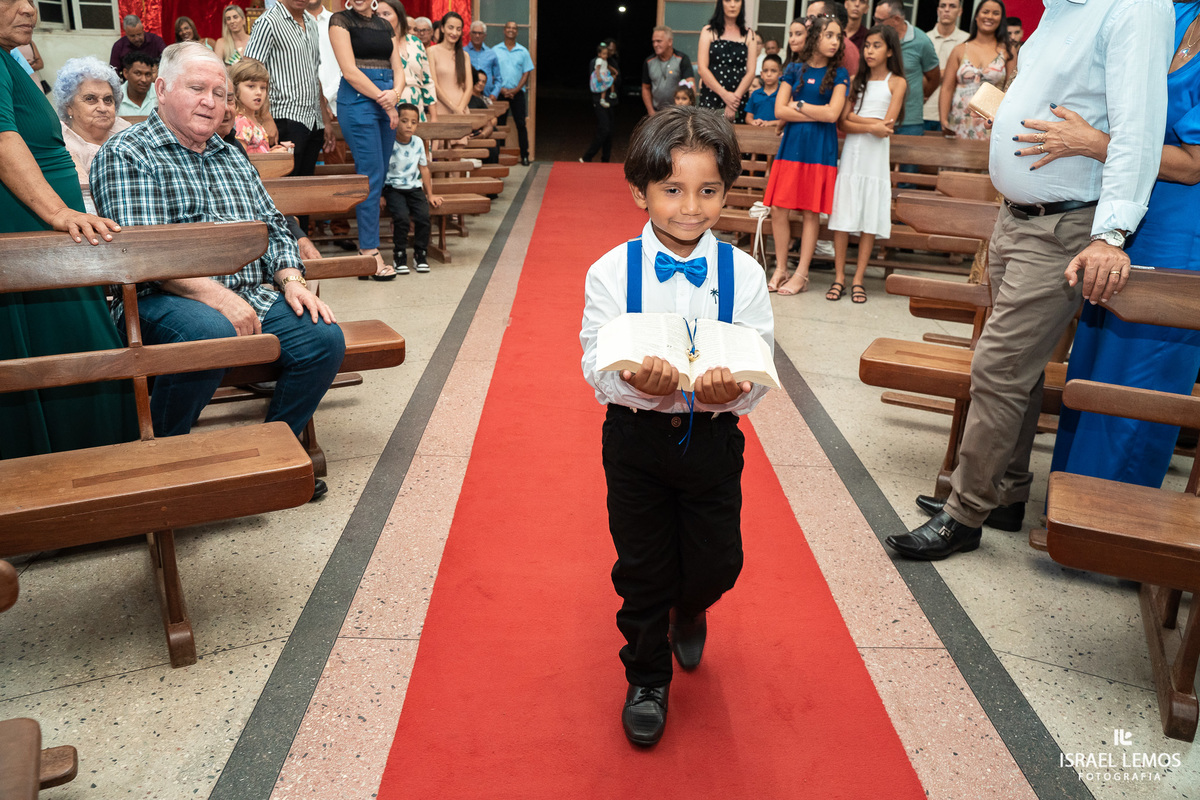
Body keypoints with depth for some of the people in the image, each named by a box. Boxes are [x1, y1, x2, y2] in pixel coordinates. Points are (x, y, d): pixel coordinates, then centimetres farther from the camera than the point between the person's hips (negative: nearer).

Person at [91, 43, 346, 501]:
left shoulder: (232, 158, 23)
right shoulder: (126, 154, 0)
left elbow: (273, 227, 21)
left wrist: (291, 281, 0)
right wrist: (218, 296, -23)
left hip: (251, 296, 6)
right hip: (162, 300, -6)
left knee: (324, 337, -17)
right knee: (211, 333, -39)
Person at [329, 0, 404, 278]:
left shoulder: (385, 25, 17)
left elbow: (398, 68, 14)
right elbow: (349, 70, -9)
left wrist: (395, 94, -8)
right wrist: (384, 100, -11)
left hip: (385, 103, 6)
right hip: (357, 101, -6)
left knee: (379, 175, 5)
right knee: (371, 175, -10)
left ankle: (366, 243, 12)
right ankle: (370, 253, -8)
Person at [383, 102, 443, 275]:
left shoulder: (418, 143, 6)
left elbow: (424, 168, 17)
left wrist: (430, 194, 15)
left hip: (414, 187, 4)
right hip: (393, 188, -3)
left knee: (423, 216, -22)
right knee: (401, 217, -28)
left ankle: (420, 254, -3)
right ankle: (399, 255, -8)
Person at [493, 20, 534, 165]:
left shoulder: (523, 51, 8)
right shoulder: (495, 50, 6)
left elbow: (526, 73, 4)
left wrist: (515, 90, -8)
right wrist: (501, 89, -10)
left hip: (517, 92, 0)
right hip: (500, 93, 0)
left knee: (521, 124, -2)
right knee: (499, 124, 1)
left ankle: (524, 155, 2)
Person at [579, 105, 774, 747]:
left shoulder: (743, 273, -7)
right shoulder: (610, 273, -10)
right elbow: (597, 367, -12)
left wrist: (733, 389, -31)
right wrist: (637, 383, -34)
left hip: (713, 438, 1)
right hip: (636, 437, -1)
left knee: (718, 563, 10)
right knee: (642, 567, 11)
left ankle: (688, 610, 50)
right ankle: (647, 680, 36)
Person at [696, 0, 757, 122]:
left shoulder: (749, 35, 13)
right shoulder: (709, 31, 8)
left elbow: (750, 72, 5)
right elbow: (702, 69, -3)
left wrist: (736, 98, -11)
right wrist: (725, 95, -12)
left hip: (740, 99, 1)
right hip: (711, 98, -1)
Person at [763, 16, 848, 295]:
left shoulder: (839, 73, 4)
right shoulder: (794, 70, 8)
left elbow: (832, 114, -9)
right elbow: (779, 110, -2)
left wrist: (798, 105, -2)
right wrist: (817, 113, -8)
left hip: (820, 150, -2)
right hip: (791, 146, 2)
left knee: (812, 212, -1)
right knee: (778, 210, -2)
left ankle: (801, 274, 5)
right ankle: (780, 269, 11)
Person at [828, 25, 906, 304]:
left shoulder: (896, 82, 5)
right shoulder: (857, 80, 13)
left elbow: (887, 125, -8)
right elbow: (842, 123, 0)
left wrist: (854, 117, -6)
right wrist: (871, 126, -12)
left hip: (876, 157, -2)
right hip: (851, 153, 2)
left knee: (870, 219, -2)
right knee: (843, 217, -3)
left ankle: (858, 280, 3)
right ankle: (839, 277, 2)